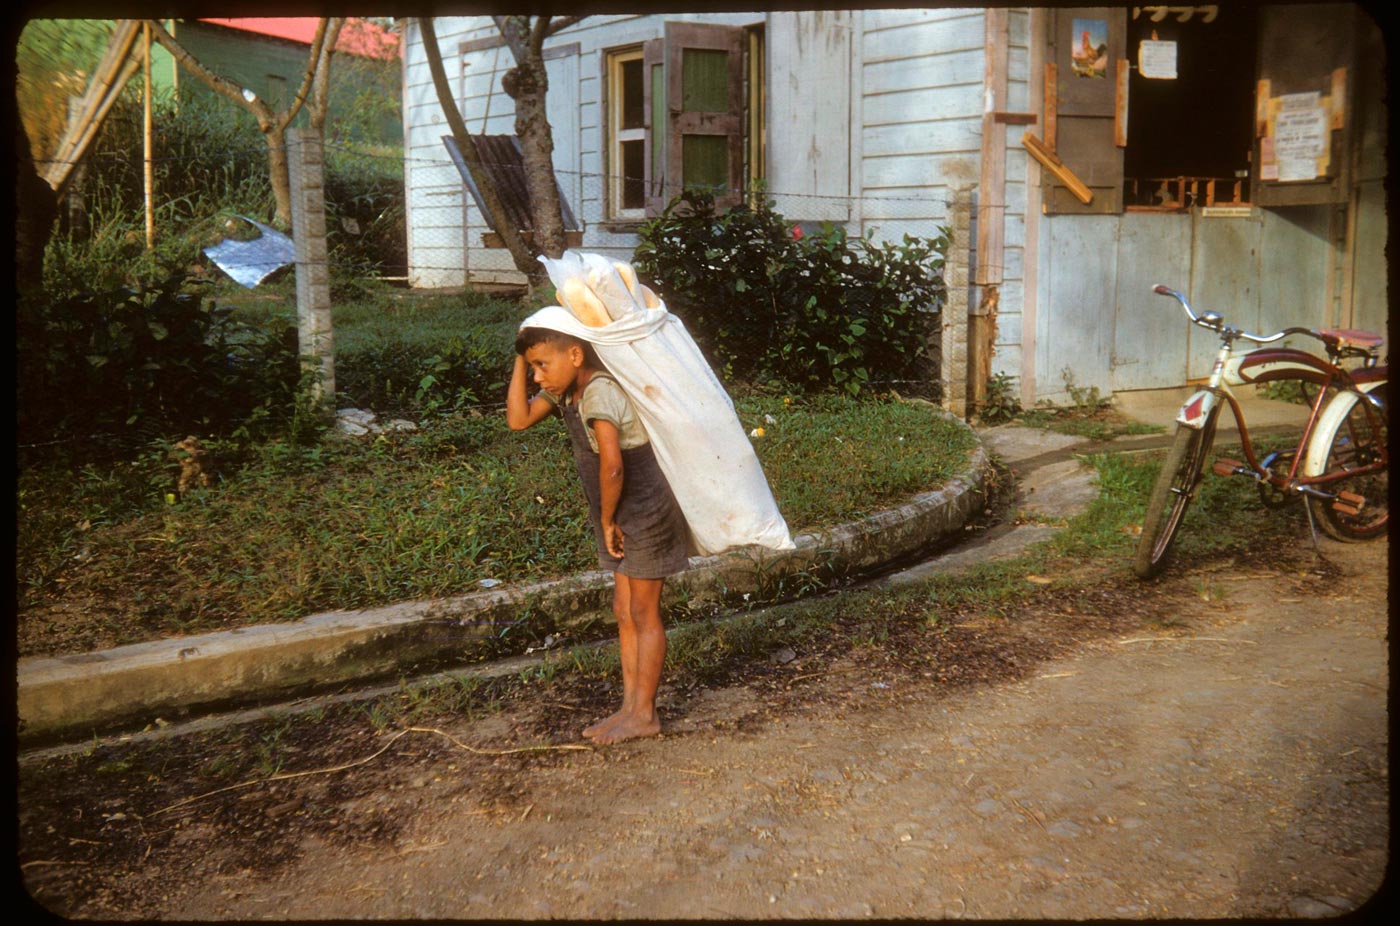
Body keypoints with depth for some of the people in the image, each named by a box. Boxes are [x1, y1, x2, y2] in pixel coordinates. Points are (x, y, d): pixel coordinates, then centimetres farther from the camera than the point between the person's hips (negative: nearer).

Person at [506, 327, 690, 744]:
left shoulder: (599, 391, -25)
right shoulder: (567, 389, 4)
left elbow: (612, 465, -34)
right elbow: (518, 419, 5)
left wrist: (606, 519, -20)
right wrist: (521, 360, -2)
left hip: (647, 514, -9)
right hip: (625, 519, 9)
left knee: (643, 614, 2)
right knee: (624, 611, 13)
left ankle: (644, 714, 14)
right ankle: (630, 706, 23)